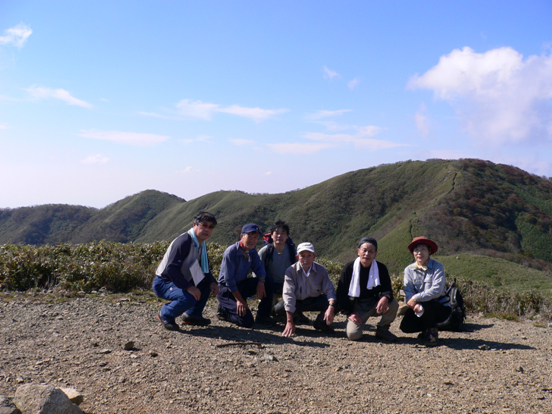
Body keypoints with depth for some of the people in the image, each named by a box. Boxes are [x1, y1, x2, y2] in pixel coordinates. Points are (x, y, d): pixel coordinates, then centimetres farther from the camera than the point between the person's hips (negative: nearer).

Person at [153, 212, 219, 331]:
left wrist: (212, 282, -6)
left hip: (181, 281, 10)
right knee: (189, 297, -33)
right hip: (163, 283, -9)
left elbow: (204, 269, 13)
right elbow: (171, 268, -31)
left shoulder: (202, 245, 6)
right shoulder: (183, 241, -24)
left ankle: (192, 315, 14)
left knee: (208, 284, 6)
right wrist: (188, 287, -33)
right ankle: (165, 314, -5)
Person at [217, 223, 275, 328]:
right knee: (247, 321, -21)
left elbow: (259, 268, 4)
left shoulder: (252, 251, 1)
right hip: (227, 289, -7)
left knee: (268, 281, -12)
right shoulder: (231, 252, -21)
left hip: (241, 285, 7)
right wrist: (239, 299, -22)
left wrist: (261, 282, -19)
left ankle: (263, 316, -2)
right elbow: (228, 279, -21)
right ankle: (224, 310, 7)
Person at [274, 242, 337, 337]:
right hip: (297, 302, -1)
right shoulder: (291, 271, -19)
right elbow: (288, 294, -24)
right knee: (278, 309, -29)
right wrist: (289, 322, -30)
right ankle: (296, 315, 7)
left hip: (315, 301, 1)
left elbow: (329, 290, -16)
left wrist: (331, 307, -39)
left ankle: (320, 322, 4)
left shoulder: (321, 270, -12)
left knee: (336, 303, -24)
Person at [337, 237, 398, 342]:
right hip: (356, 307, -2)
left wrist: (385, 298, -32)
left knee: (393, 304, -26)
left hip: (374, 305, 2)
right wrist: (349, 313, -11)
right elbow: (341, 293, -4)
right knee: (353, 334, -24)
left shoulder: (381, 268, -4)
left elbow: (387, 289, -6)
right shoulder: (349, 268, -8)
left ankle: (382, 329, -1)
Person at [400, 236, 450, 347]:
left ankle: (432, 331, -7)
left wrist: (416, 298, -30)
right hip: (419, 308, 4)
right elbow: (408, 292, -11)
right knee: (406, 326, -18)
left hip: (440, 308, -3)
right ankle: (427, 328, 15)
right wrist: (415, 305, -31)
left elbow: (437, 290, -25)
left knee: (426, 303, -35)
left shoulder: (437, 267, -10)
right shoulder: (409, 270, 1)